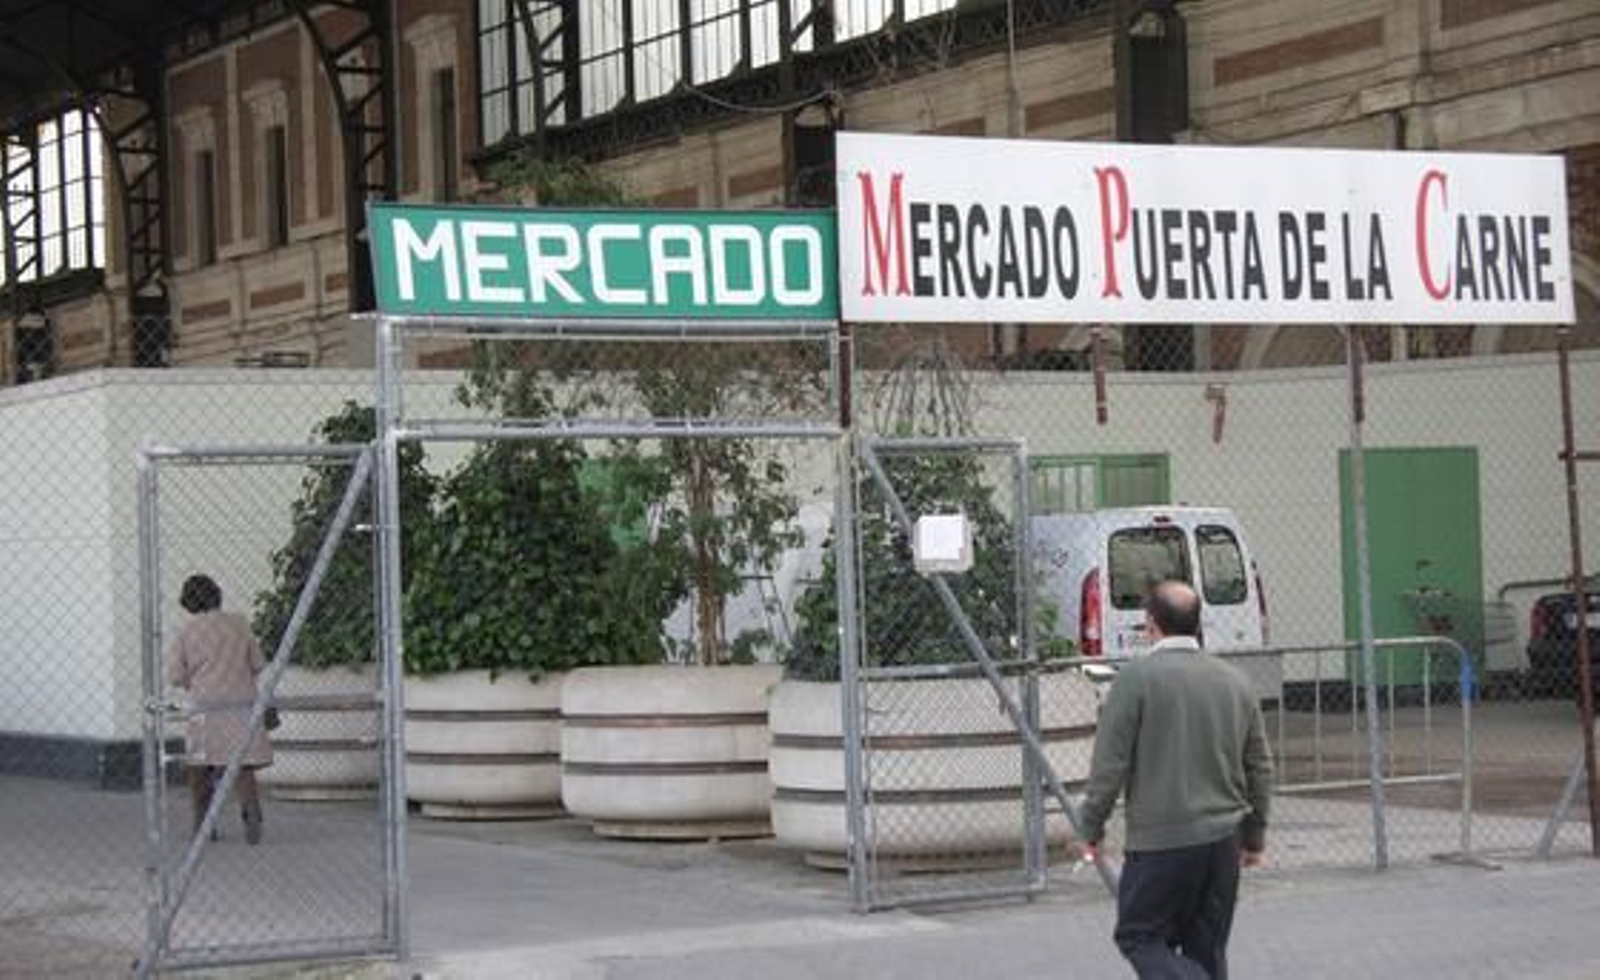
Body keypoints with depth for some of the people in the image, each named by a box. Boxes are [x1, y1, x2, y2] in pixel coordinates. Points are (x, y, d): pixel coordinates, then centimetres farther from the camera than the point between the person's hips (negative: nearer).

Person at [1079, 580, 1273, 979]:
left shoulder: (1137, 677, -10)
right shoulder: (1235, 681, 8)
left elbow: (1110, 764, -11)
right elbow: (1260, 768, 14)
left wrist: (1092, 827, 1)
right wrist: (1255, 836, 23)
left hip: (1161, 841, -6)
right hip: (1224, 839, 6)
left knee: (1140, 935, 5)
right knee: (1207, 947, 14)